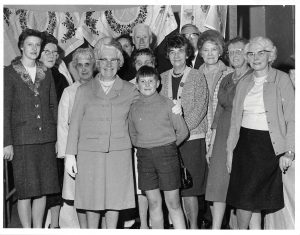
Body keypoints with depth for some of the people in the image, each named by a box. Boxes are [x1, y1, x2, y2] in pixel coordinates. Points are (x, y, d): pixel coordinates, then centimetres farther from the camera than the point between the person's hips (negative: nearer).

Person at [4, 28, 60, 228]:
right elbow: (5, 110, -3)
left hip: (46, 139, 4)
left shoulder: (46, 73, 12)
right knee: (25, 190, 0)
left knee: (44, 188, 7)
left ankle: (39, 229, 19)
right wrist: (7, 142, -8)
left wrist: (58, 137, 9)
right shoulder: (10, 73, 0)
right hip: (22, 140, -4)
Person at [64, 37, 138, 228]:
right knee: (92, 198, 6)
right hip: (90, 152, 0)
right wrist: (70, 154, 1)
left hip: (119, 151, 0)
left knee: (115, 198, 5)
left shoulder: (129, 90, 6)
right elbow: (75, 123, 5)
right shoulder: (84, 90, 5)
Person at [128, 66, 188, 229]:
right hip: (144, 156, 3)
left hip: (167, 154, -3)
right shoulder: (134, 108, 6)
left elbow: (183, 131, 2)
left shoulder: (167, 104, -2)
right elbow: (133, 135, 19)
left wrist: (167, 146, 7)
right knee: (154, 203, 8)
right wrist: (145, 147, 9)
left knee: (173, 203, -1)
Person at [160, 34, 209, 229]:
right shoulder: (162, 78, 12)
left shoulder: (197, 77, 2)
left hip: (191, 138, -3)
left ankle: (193, 226, 9)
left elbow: (200, 108, -7)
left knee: (189, 187, -4)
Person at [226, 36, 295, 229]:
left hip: (268, 144, -4)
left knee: (249, 196, -3)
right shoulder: (243, 84, 12)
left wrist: (289, 152, -13)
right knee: (244, 196, 5)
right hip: (244, 143, 5)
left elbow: (292, 119, -6)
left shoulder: (282, 80, -3)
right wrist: (230, 149, 8)